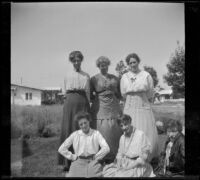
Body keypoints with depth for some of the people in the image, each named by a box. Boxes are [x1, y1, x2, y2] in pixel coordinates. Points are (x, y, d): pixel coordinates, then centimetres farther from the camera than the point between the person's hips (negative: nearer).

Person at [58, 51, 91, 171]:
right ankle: (68, 162, 1)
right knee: (68, 129, -3)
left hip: (83, 103, -1)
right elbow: (66, 92, 16)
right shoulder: (68, 76, 13)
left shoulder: (86, 76, 10)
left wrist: (87, 105, 4)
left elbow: (88, 93, 11)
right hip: (70, 103, 1)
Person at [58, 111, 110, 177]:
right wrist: (73, 157, 5)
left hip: (93, 162, -1)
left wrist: (96, 157, -1)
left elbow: (106, 148, -1)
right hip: (79, 162, 1)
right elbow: (61, 149, 11)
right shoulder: (75, 135, 10)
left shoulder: (96, 133, 7)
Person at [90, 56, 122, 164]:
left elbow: (120, 94, 20)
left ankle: (113, 158, 7)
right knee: (102, 132, -8)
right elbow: (89, 96, 7)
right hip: (100, 109, -3)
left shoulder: (115, 78, 13)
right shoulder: (94, 79, 5)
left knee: (115, 133, -2)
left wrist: (114, 90, 4)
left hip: (114, 109, 3)